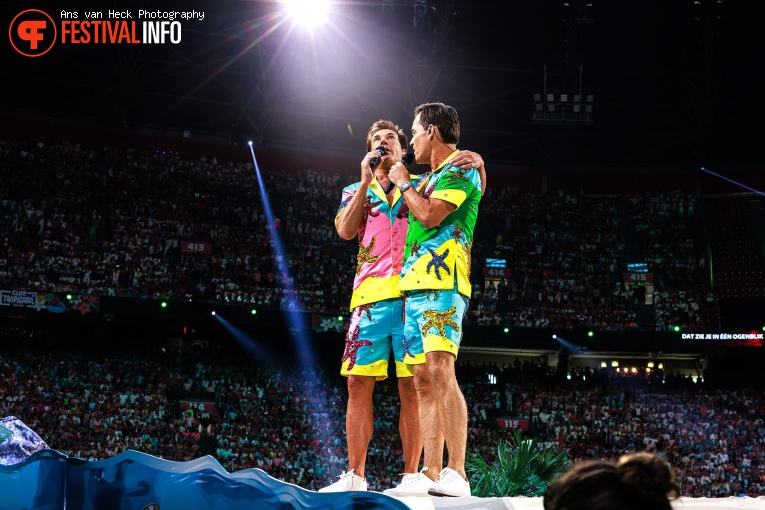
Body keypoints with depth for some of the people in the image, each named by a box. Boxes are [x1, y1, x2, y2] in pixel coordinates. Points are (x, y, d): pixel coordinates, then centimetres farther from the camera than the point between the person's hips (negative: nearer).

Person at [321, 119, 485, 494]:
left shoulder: (422, 183, 19)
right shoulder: (356, 191, 22)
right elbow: (345, 230, 4)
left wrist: (476, 165, -6)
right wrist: (366, 181, 1)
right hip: (370, 293, 2)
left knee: (412, 386, -5)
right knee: (358, 383, -3)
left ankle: (411, 475, -3)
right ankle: (354, 477, 1)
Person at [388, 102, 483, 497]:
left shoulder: (461, 169, -1)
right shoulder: (432, 177, 26)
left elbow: (430, 215, -13)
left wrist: (404, 183, 2)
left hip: (441, 284, -10)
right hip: (416, 285, 10)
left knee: (440, 371, -19)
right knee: (423, 380, 4)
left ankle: (456, 475, -22)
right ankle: (430, 474, 4)